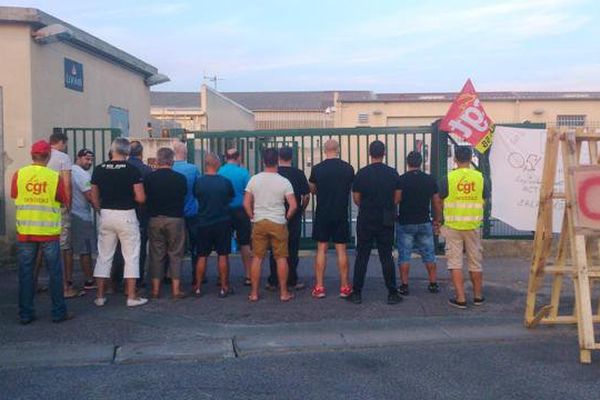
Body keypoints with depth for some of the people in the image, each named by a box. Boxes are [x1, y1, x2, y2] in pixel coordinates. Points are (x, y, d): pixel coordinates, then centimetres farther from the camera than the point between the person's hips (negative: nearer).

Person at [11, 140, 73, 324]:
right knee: (55, 272, 8)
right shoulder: (55, 176, -10)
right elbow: (65, 201, -2)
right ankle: (59, 312, 13)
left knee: (25, 273, 10)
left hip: (25, 231, 2)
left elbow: (14, 196, 9)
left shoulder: (19, 174, -5)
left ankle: (25, 314, 15)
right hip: (49, 232, -2)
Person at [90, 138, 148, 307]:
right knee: (131, 256, 5)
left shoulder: (99, 170, 1)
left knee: (104, 255, 12)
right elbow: (141, 198, -11)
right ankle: (132, 296, 6)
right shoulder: (132, 170, -9)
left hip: (106, 215, 4)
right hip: (126, 215, -4)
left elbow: (94, 198, 6)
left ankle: (100, 296, 16)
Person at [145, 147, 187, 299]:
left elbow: (145, 199, 3)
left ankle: (156, 289, 12)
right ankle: (176, 290, 6)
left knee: (156, 254, 10)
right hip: (175, 219, -1)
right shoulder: (180, 178, -7)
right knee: (175, 254, 6)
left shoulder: (149, 178, -5)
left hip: (155, 220, 1)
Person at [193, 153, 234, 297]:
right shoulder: (225, 182, -8)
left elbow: (195, 196, 7)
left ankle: (198, 287, 15)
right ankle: (224, 288, 9)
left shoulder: (199, 182, -9)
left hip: (204, 224, 1)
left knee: (202, 256, 10)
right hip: (223, 223, -1)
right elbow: (231, 198, 6)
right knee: (223, 256, 6)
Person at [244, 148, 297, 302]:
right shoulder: (284, 182, -6)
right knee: (281, 258, 7)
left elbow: (246, 204, -1)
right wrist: (286, 218, 6)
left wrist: (253, 217, 11)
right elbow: (293, 205, -9)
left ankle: (254, 293, 13)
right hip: (278, 224, -2)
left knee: (257, 258, 8)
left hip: (259, 223, 2)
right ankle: (284, 293, 12)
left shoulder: (254, 180, -1)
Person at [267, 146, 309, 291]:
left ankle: (273, 282, 13)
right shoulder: (299, 173, -6)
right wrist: (301, 209, 12)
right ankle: (292, 281, 12)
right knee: (292, 250, 8)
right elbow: (306, 196, -5)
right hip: (294, 218, 0)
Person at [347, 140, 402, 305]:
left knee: (362, 256, 5)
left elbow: (356, 198, 0)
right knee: (386, 257, 7)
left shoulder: (362, 173, -6)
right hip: (386, 221, 1)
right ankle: (392, 293, 9)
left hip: (365, 220, -1)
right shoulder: (393, 173, -2)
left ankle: (357, 293, 8)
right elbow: (397, 197, 4)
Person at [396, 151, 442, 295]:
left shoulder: (401, 180, -7)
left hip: (405, 223, -2)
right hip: (425, 223, 3)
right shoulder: (430, 180, 0)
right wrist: (437, 220, 14)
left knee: (404, 256, 4)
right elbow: (437, 202, 4)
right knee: (429, 254, 12)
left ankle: (404, 285, 4)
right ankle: (433, 284, 16)